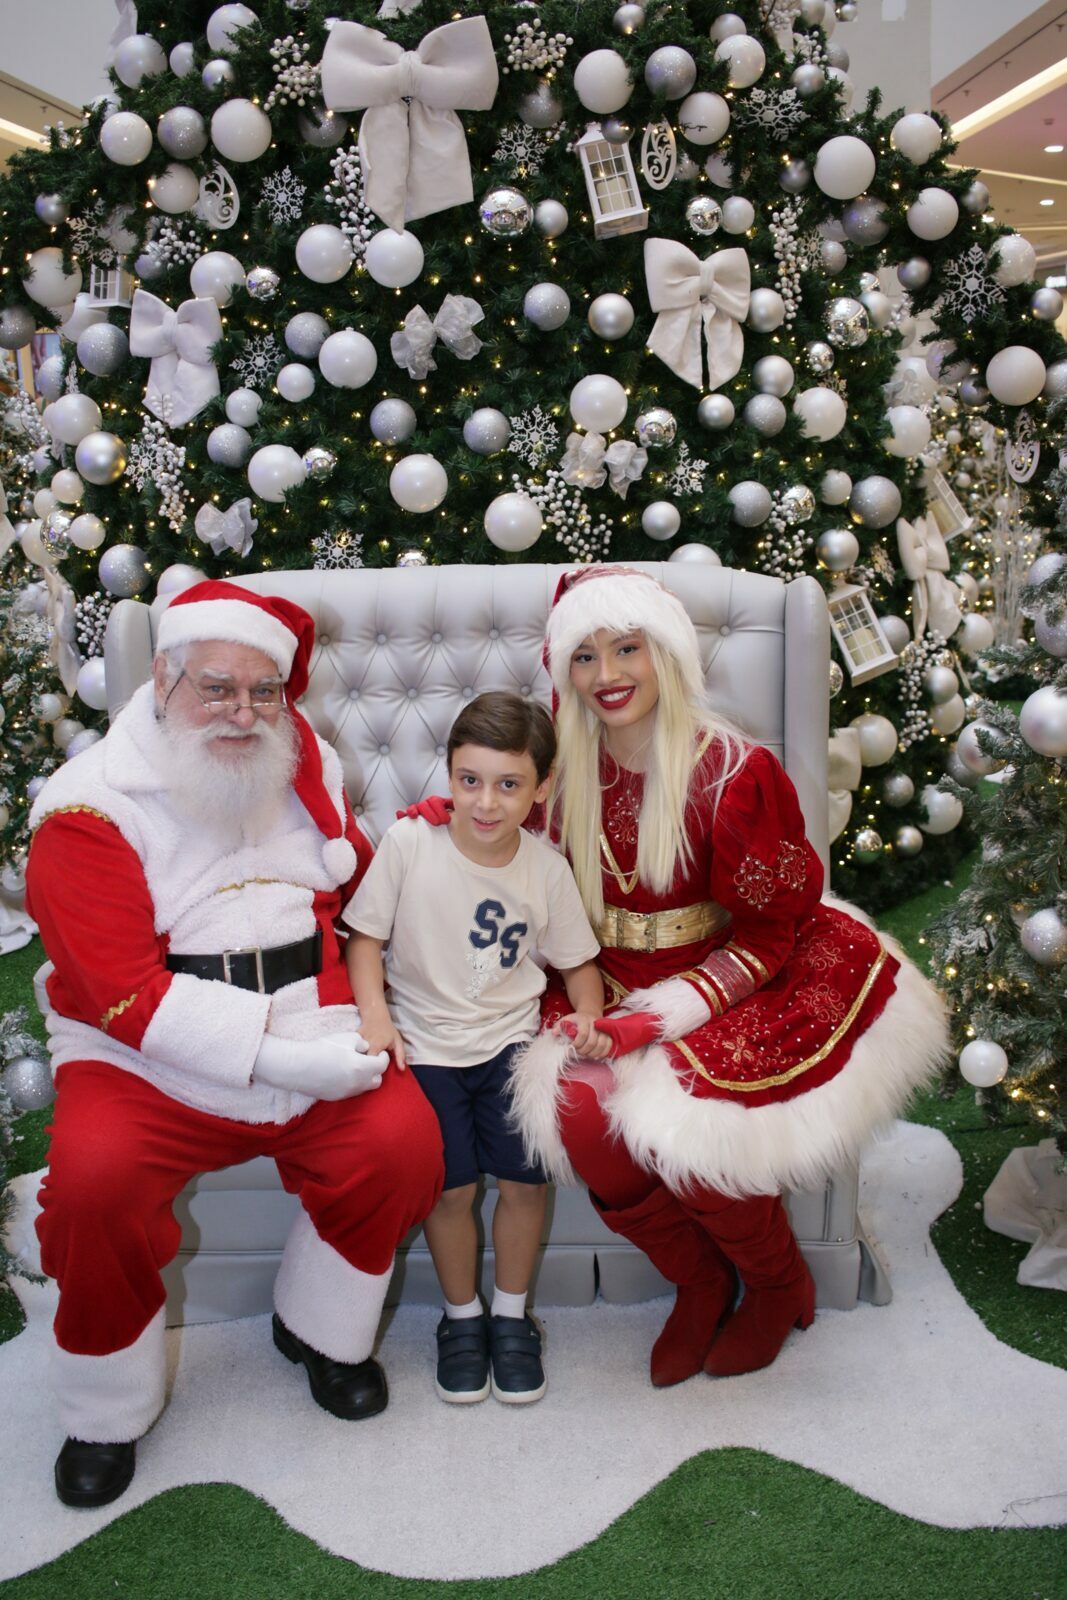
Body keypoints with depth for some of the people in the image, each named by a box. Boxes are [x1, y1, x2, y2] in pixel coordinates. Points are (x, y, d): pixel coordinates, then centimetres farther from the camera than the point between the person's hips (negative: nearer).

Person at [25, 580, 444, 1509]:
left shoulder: (308, 769, 9)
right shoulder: (92, 806, -8)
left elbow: (358, 884, 27)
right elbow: (129, 995, -17)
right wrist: (277, 1059, -23)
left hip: (310, 1040, 4)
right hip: (144, 1061, -3)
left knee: (403, 1140, -20)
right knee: (93, 1178, -29)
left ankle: (320, 1329, 11)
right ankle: (108, 1411, 1)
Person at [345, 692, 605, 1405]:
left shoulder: (546, 867, -4)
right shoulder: (409, 842, -11)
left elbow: (578, 959, 8)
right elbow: (366, 934, -3)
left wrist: (587, 1018, -9)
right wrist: (375, 1015, -15)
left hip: (511, 1040, 2)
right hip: (425, 1045, -1)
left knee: (527, 1178, -6)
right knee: (451, 1186, -7)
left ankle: (512, 1313, 21)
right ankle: (462, 1314, 21)